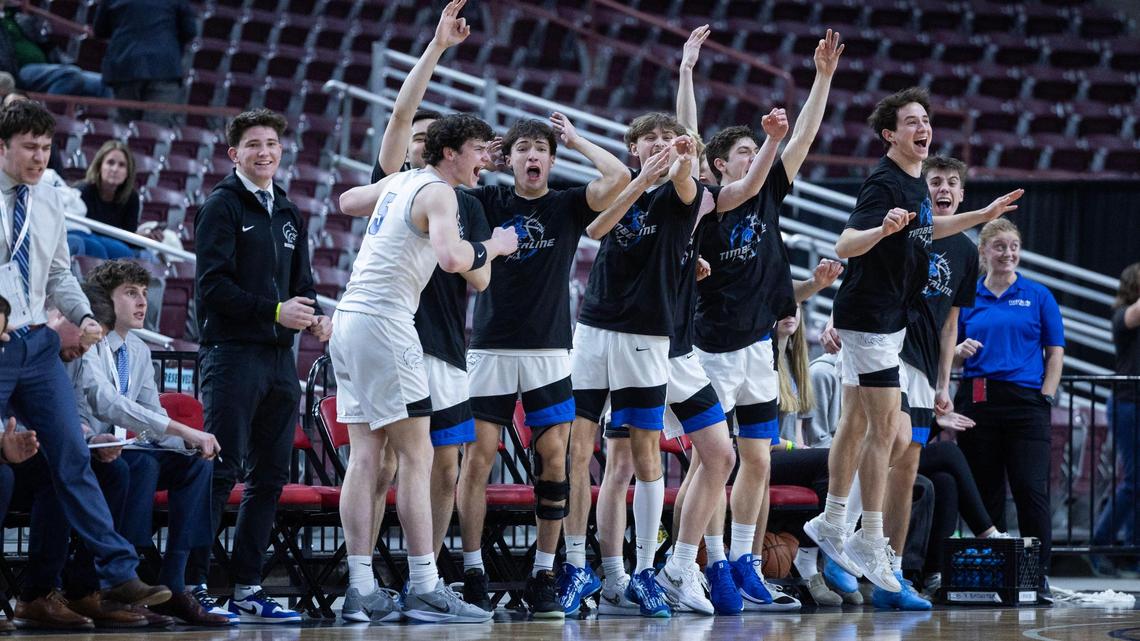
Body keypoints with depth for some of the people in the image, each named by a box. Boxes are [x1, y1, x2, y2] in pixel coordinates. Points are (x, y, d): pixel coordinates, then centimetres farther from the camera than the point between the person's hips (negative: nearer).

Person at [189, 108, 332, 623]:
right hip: (233, 353, -7)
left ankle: (247, 589, 11)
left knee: (270, 475, 7)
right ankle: (192, 585, -10)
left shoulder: (288, 214, 20)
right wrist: (274, 310, -18)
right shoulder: (223, 206, -3)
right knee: (220, 470, -11)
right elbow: (214, 285, -12)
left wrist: (316, 318, 1)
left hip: (279, 357, 7)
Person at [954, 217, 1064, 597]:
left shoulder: (1037, 296, 8)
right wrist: (961, 351, -7)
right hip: (978, 401, 2)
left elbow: (1055, 352, 7)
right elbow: (949, 353, 15)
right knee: (985, 491, 4)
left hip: (1025, 401, -2)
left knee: (1031, 490, -10)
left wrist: (1045, 398, -3)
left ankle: (1038, 577, -8)